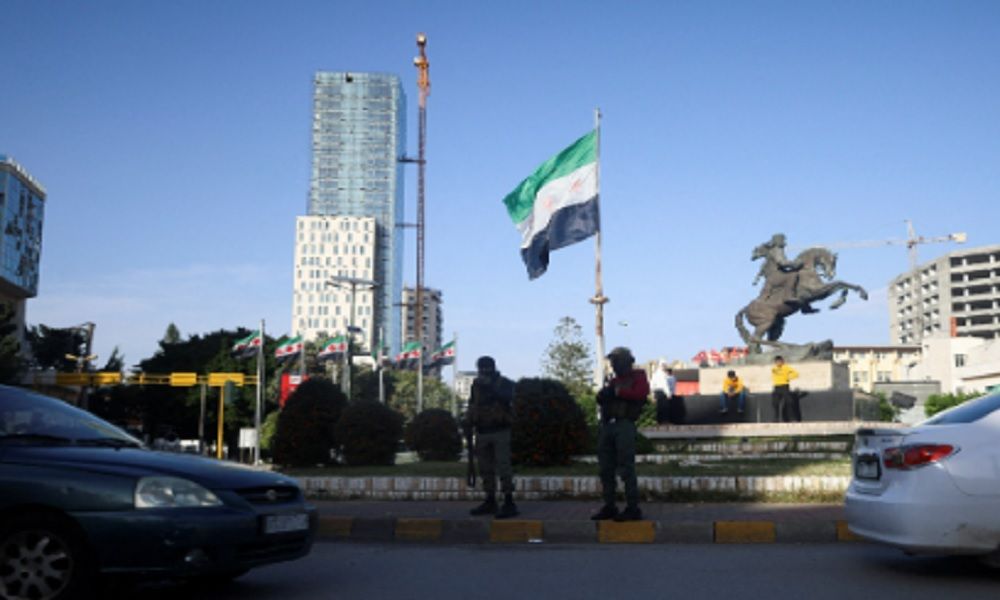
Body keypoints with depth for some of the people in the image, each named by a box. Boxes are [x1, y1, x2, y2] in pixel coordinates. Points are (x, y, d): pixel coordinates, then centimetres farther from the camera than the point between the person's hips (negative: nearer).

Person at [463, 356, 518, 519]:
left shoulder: (504, 383, -4)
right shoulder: (476, 385, 11)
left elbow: (507, 398, -23)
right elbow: (472, 406, 17)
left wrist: (490, 387, -31)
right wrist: (468, 421, 2)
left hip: (500, 432, -5)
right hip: (482, 432, 6)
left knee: (503, 467, -9)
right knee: (485, 469, 9)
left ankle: (509, 503, -6)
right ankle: (490, 502, 18)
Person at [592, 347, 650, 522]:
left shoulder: (637, 377, 6)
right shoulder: (613, 381, 24)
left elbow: (642, 392, -14)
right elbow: (601, 399, 20)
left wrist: (618, 392, -13)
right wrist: (604, 394, -3)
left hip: (624, 425, -7)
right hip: (607, 425, 7)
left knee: (626, 468, -10)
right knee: (606, 468, 7)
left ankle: (633, 508, -7)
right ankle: (609, 506, 14)